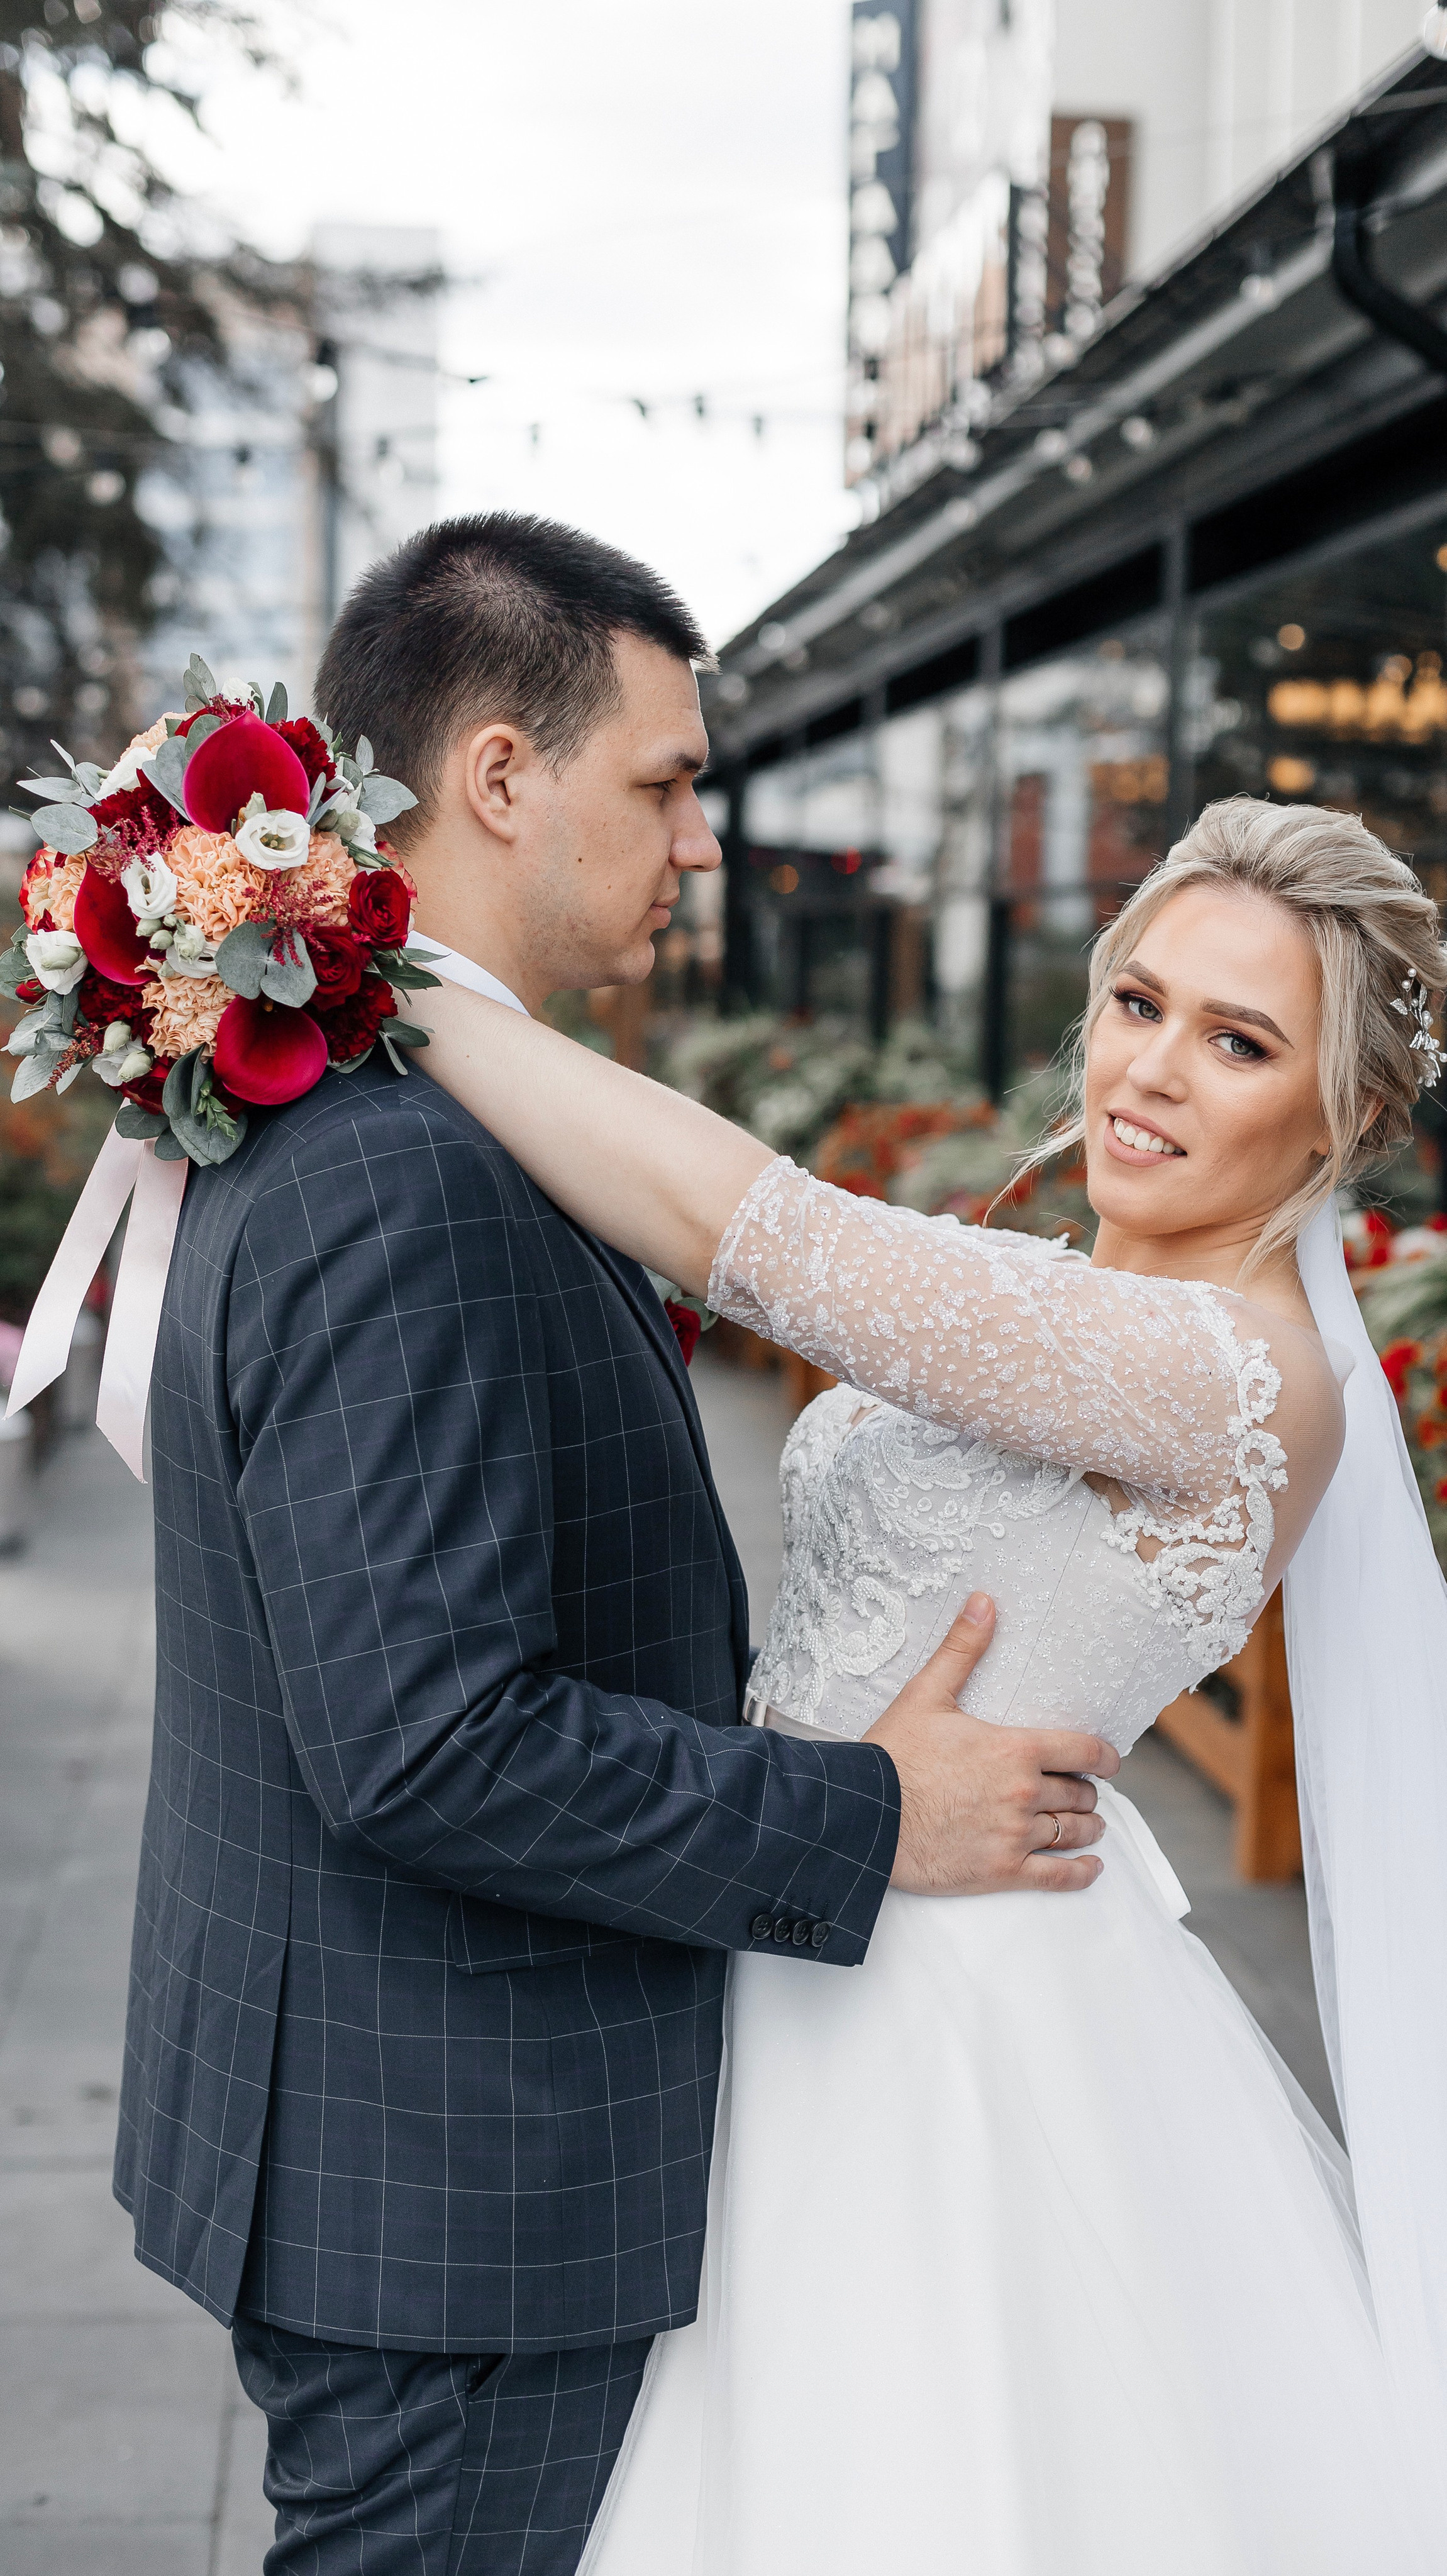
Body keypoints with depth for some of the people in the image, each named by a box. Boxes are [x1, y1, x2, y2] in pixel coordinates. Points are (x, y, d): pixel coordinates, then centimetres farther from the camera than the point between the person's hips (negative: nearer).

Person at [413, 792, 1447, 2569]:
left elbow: (728, 1221, -31)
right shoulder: (1076, 1318, 7)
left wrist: (378, 966, -27)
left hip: (965, 2045, -9)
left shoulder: (1237, 1371, -24)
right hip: (843, 1993, 9)